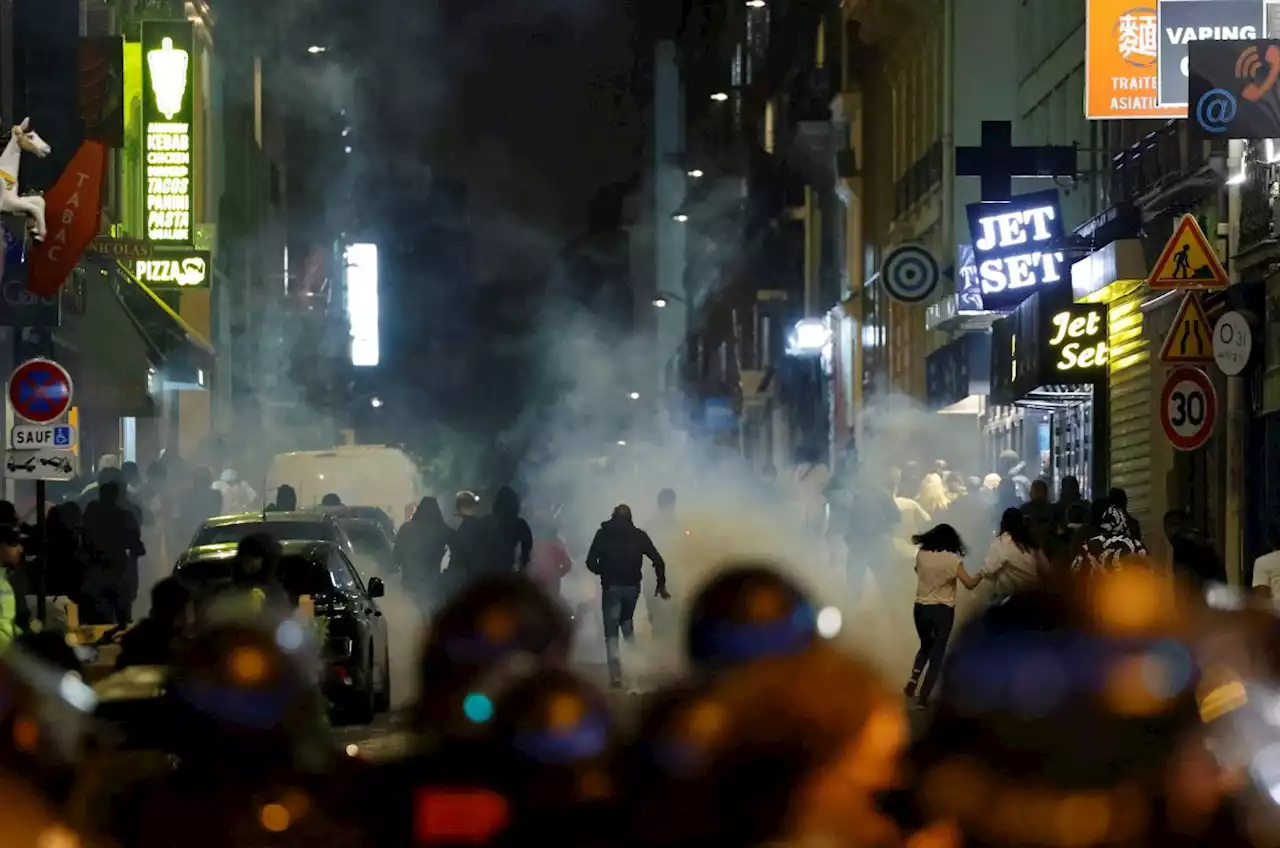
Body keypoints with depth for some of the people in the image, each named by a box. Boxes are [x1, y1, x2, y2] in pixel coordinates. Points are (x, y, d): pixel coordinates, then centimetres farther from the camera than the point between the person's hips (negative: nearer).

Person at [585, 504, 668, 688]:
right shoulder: (639, 535, 5)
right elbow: (658, 561, 1)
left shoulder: (603, 533, 0)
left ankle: (616, 676, -11)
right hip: (633, 586, 3)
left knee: (612, 633, 1)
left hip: (611, 587, -3)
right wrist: (661, 584, 11)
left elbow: (591, 562, -5)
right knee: (627, 623, 25)